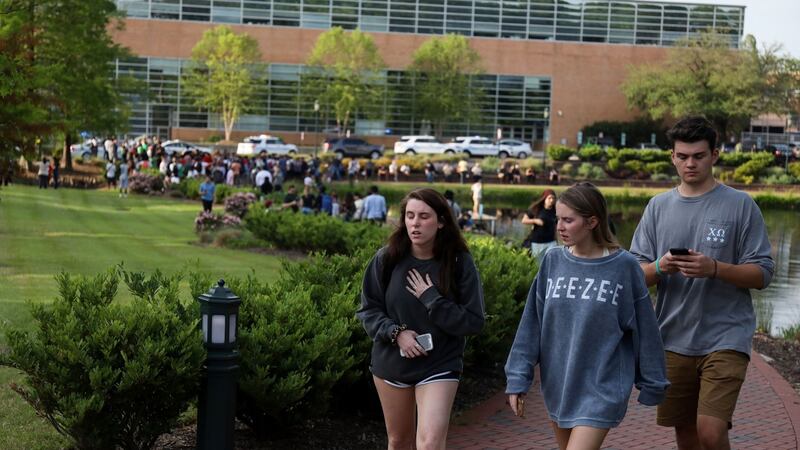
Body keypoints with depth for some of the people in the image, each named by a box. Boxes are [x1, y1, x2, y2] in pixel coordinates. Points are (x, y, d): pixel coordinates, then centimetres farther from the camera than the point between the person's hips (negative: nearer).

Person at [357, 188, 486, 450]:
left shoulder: (460, 263, -11)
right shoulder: (387, 259, -7)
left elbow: (474, 322, -11)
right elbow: (368, 310, 0)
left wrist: (431, 298, -20)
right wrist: (396, 332, -17)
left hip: (439, 366, -3)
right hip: (390, 363, 3)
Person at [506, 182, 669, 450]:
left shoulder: (624, 266, -8)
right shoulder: (553, 261, 1)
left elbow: (643, 330, -2)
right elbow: (532, 324, 4)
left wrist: (652, 385, 4)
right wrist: (518, 378, 1)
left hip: (601, 391, -4)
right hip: (557, 386, 4)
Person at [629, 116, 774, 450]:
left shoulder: (740, 205, -1)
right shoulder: (658, 206, 9)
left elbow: (762, 275, -5)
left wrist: (714, 268, -21)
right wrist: (660, 267, -14)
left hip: (725, 338, -4)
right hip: (674, 338, 4)